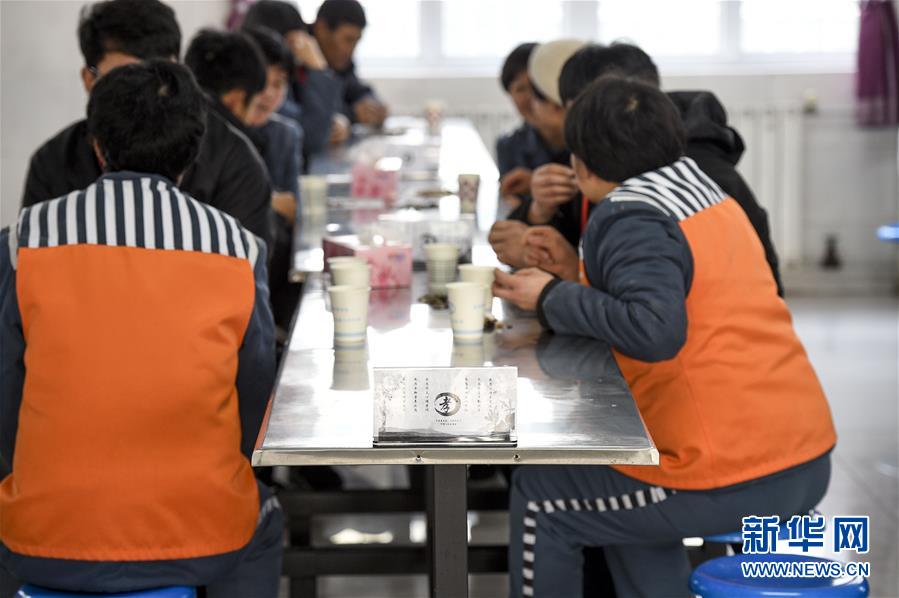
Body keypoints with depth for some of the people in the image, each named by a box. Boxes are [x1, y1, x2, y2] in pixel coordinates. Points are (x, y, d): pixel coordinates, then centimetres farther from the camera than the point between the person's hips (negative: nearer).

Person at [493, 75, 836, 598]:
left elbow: (653, 331, -26)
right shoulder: (713, 198, 13)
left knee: (540, 495, 12)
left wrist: (553, 299, -13)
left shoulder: (632, 217, -12)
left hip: (733, 482, -8)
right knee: (628, 507, 33)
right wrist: (563, 277, 17)